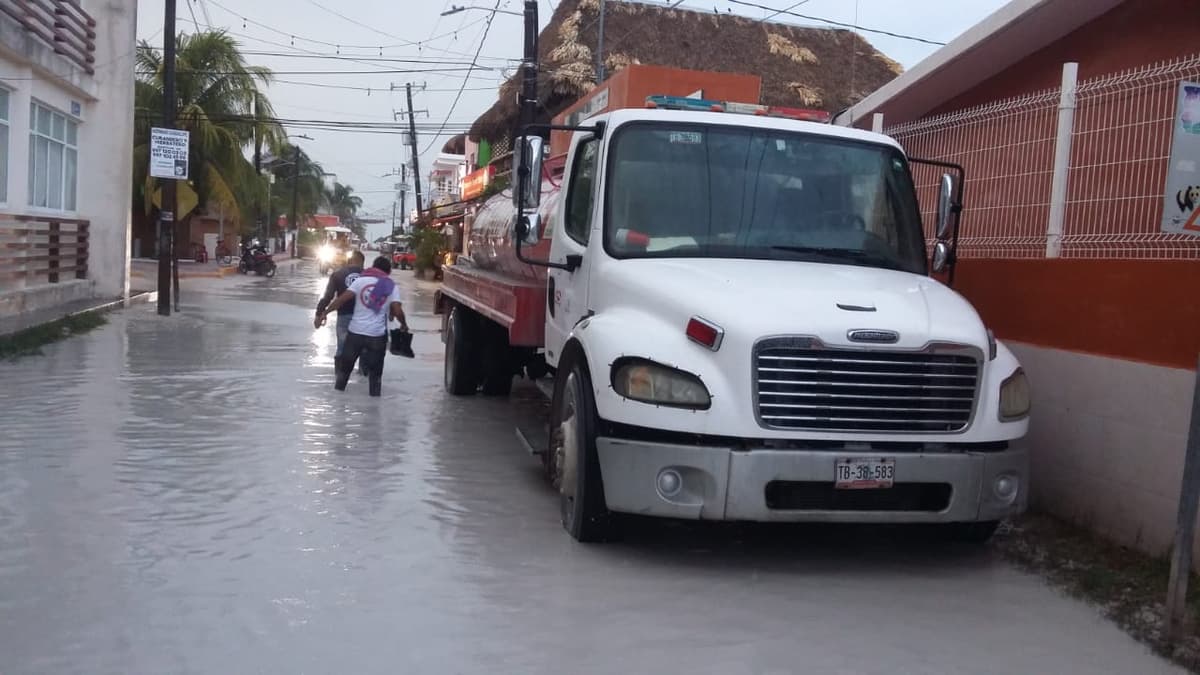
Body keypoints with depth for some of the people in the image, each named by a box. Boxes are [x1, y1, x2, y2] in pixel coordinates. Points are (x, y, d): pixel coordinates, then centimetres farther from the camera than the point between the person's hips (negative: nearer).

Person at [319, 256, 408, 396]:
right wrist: (404, 324, 8)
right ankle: (375, 394, 12)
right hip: (377, 335, -1)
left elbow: (343, 298, -7)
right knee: (375, 369, 11)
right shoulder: (392, 287, 1)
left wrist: (325, 312, -1)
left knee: (346, 363, 18)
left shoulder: (361, 280, 1)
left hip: (356, 331, 1)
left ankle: (339, 388, 27)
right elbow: (397, 311, -9)